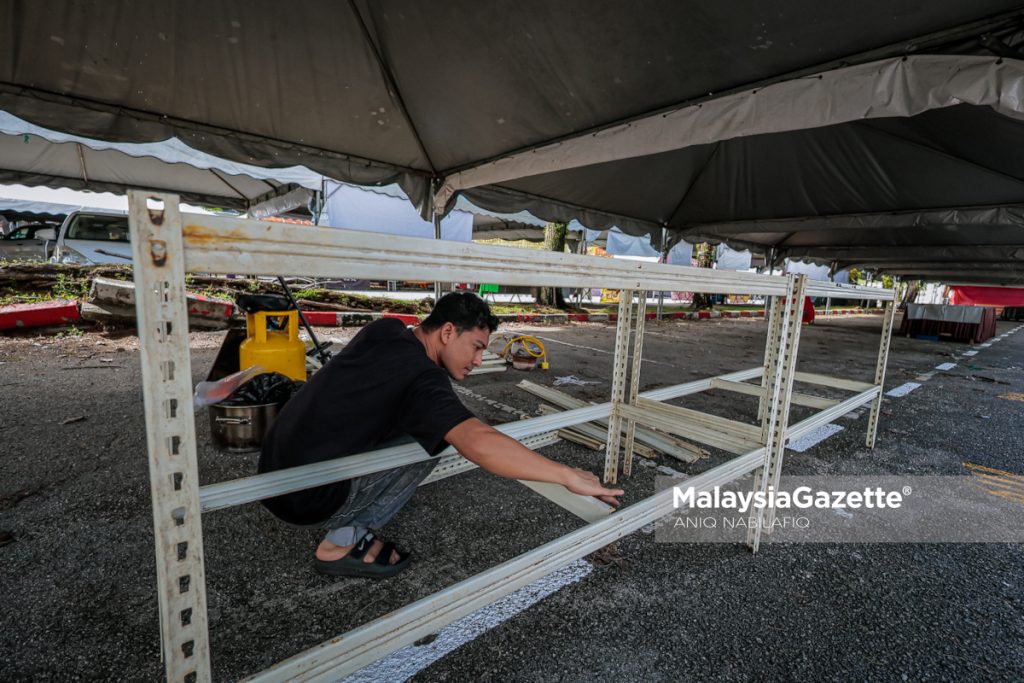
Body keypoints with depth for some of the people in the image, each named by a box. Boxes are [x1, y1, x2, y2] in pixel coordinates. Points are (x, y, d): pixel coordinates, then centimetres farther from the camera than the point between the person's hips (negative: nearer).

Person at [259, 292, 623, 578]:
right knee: (431, 437, -10)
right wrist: (569, 476, -30)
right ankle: (342, 544, 1)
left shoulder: (383, 329, 1)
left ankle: (344, 527, 13)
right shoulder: (423, 379, -23)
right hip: (307, 501, -8)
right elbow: (480, 444, -38)